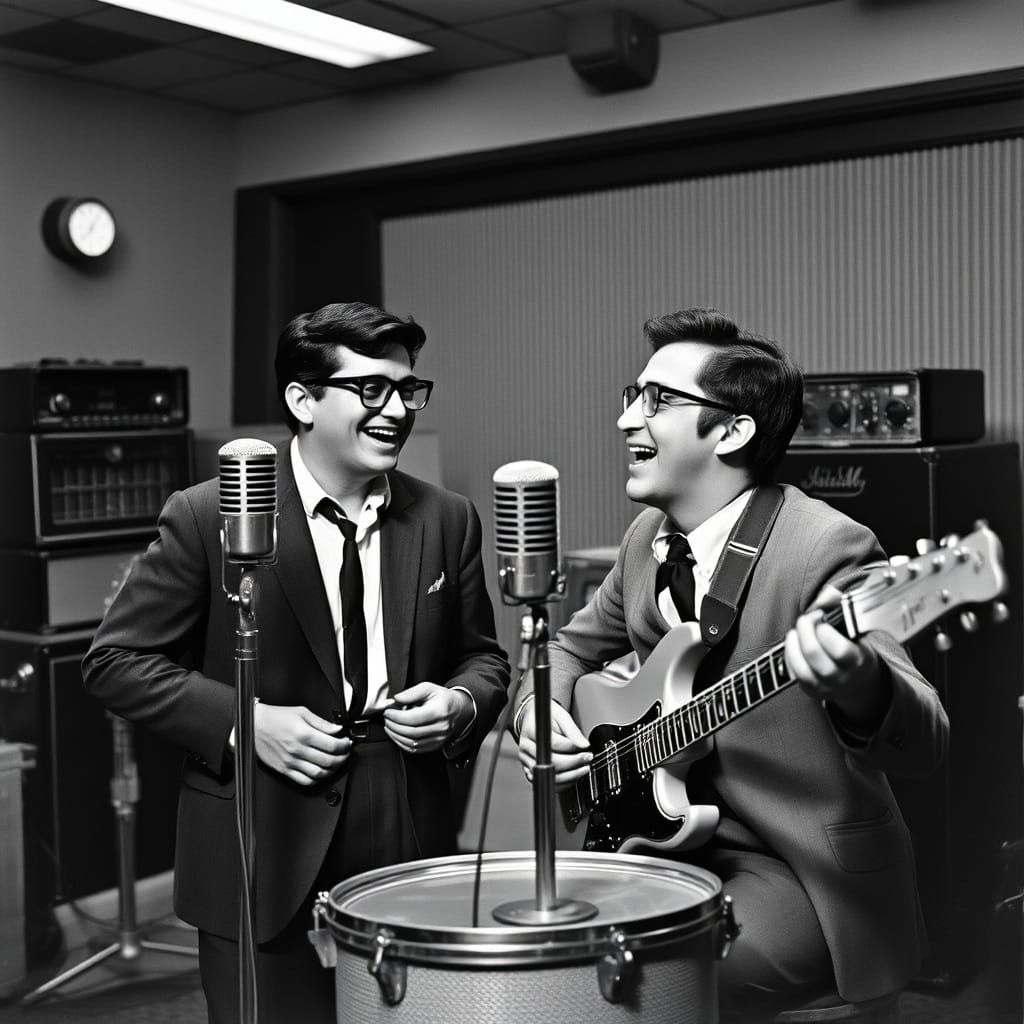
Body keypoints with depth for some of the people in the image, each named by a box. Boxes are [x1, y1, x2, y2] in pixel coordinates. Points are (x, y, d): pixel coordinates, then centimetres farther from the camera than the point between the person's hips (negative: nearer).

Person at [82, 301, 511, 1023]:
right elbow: (116, 661, -4)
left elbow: (483, 657, 14)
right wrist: (246, 720, -15)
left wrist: (458, 704, -8)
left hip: (412, 854, 3)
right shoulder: (210, 516, -7)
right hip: (267, 865, -3)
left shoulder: (447, 520, 4)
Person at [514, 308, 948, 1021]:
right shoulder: (650, 535, 4)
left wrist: (858, 685, -51)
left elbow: (922, 745, -28)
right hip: (673, 838, 7)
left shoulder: (824, 548, -20)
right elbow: (578, 646, 20)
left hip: (803, 874, -7)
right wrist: (540, 710, -2)